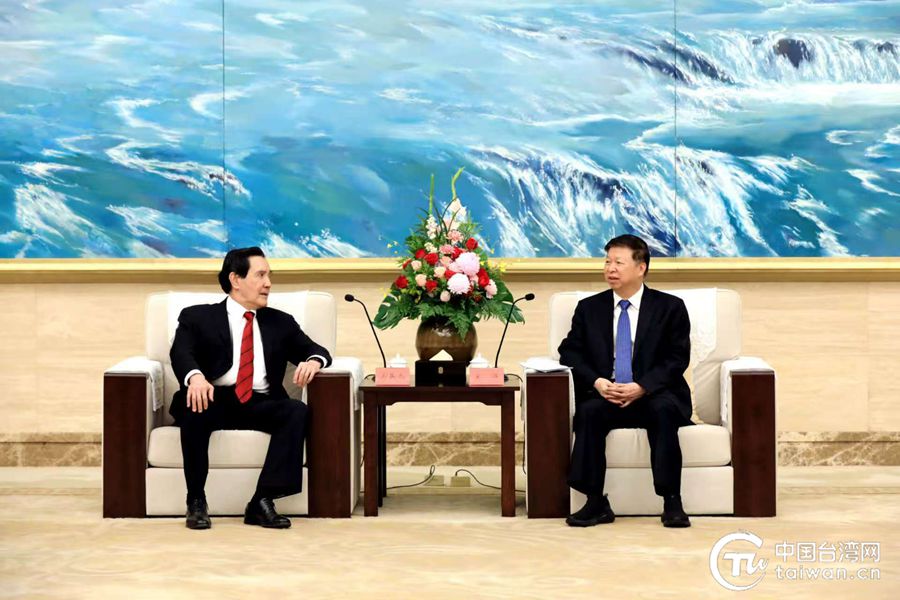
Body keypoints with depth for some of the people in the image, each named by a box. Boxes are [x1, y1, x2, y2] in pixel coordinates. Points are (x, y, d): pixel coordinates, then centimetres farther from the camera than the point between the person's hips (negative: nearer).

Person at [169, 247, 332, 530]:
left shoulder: (281, 322, 23)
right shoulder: (197, 317, 12)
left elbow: (317, 350, 20)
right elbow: (181, 352, -6)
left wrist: (313, 361, -8)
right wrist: (196, 376, -30)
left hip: (260, 404, 3)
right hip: (214, 400, -3)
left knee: (296, 410, -28)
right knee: (193, 408, -36)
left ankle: (262, 502, -31)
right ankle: (196, 501, -25)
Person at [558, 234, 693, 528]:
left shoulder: (670, 307, 5)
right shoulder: (589, 308, 13)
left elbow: (678, 358, -3)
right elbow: (570, 352, 7)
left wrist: (642, 387, -19)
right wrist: (597, 382, -14)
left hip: (653, 395, -2)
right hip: (605, 394, 2)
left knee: (663, 410, -35)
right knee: (589, 411, -31)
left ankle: (672, 503, -31)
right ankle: (596, 503, -28)